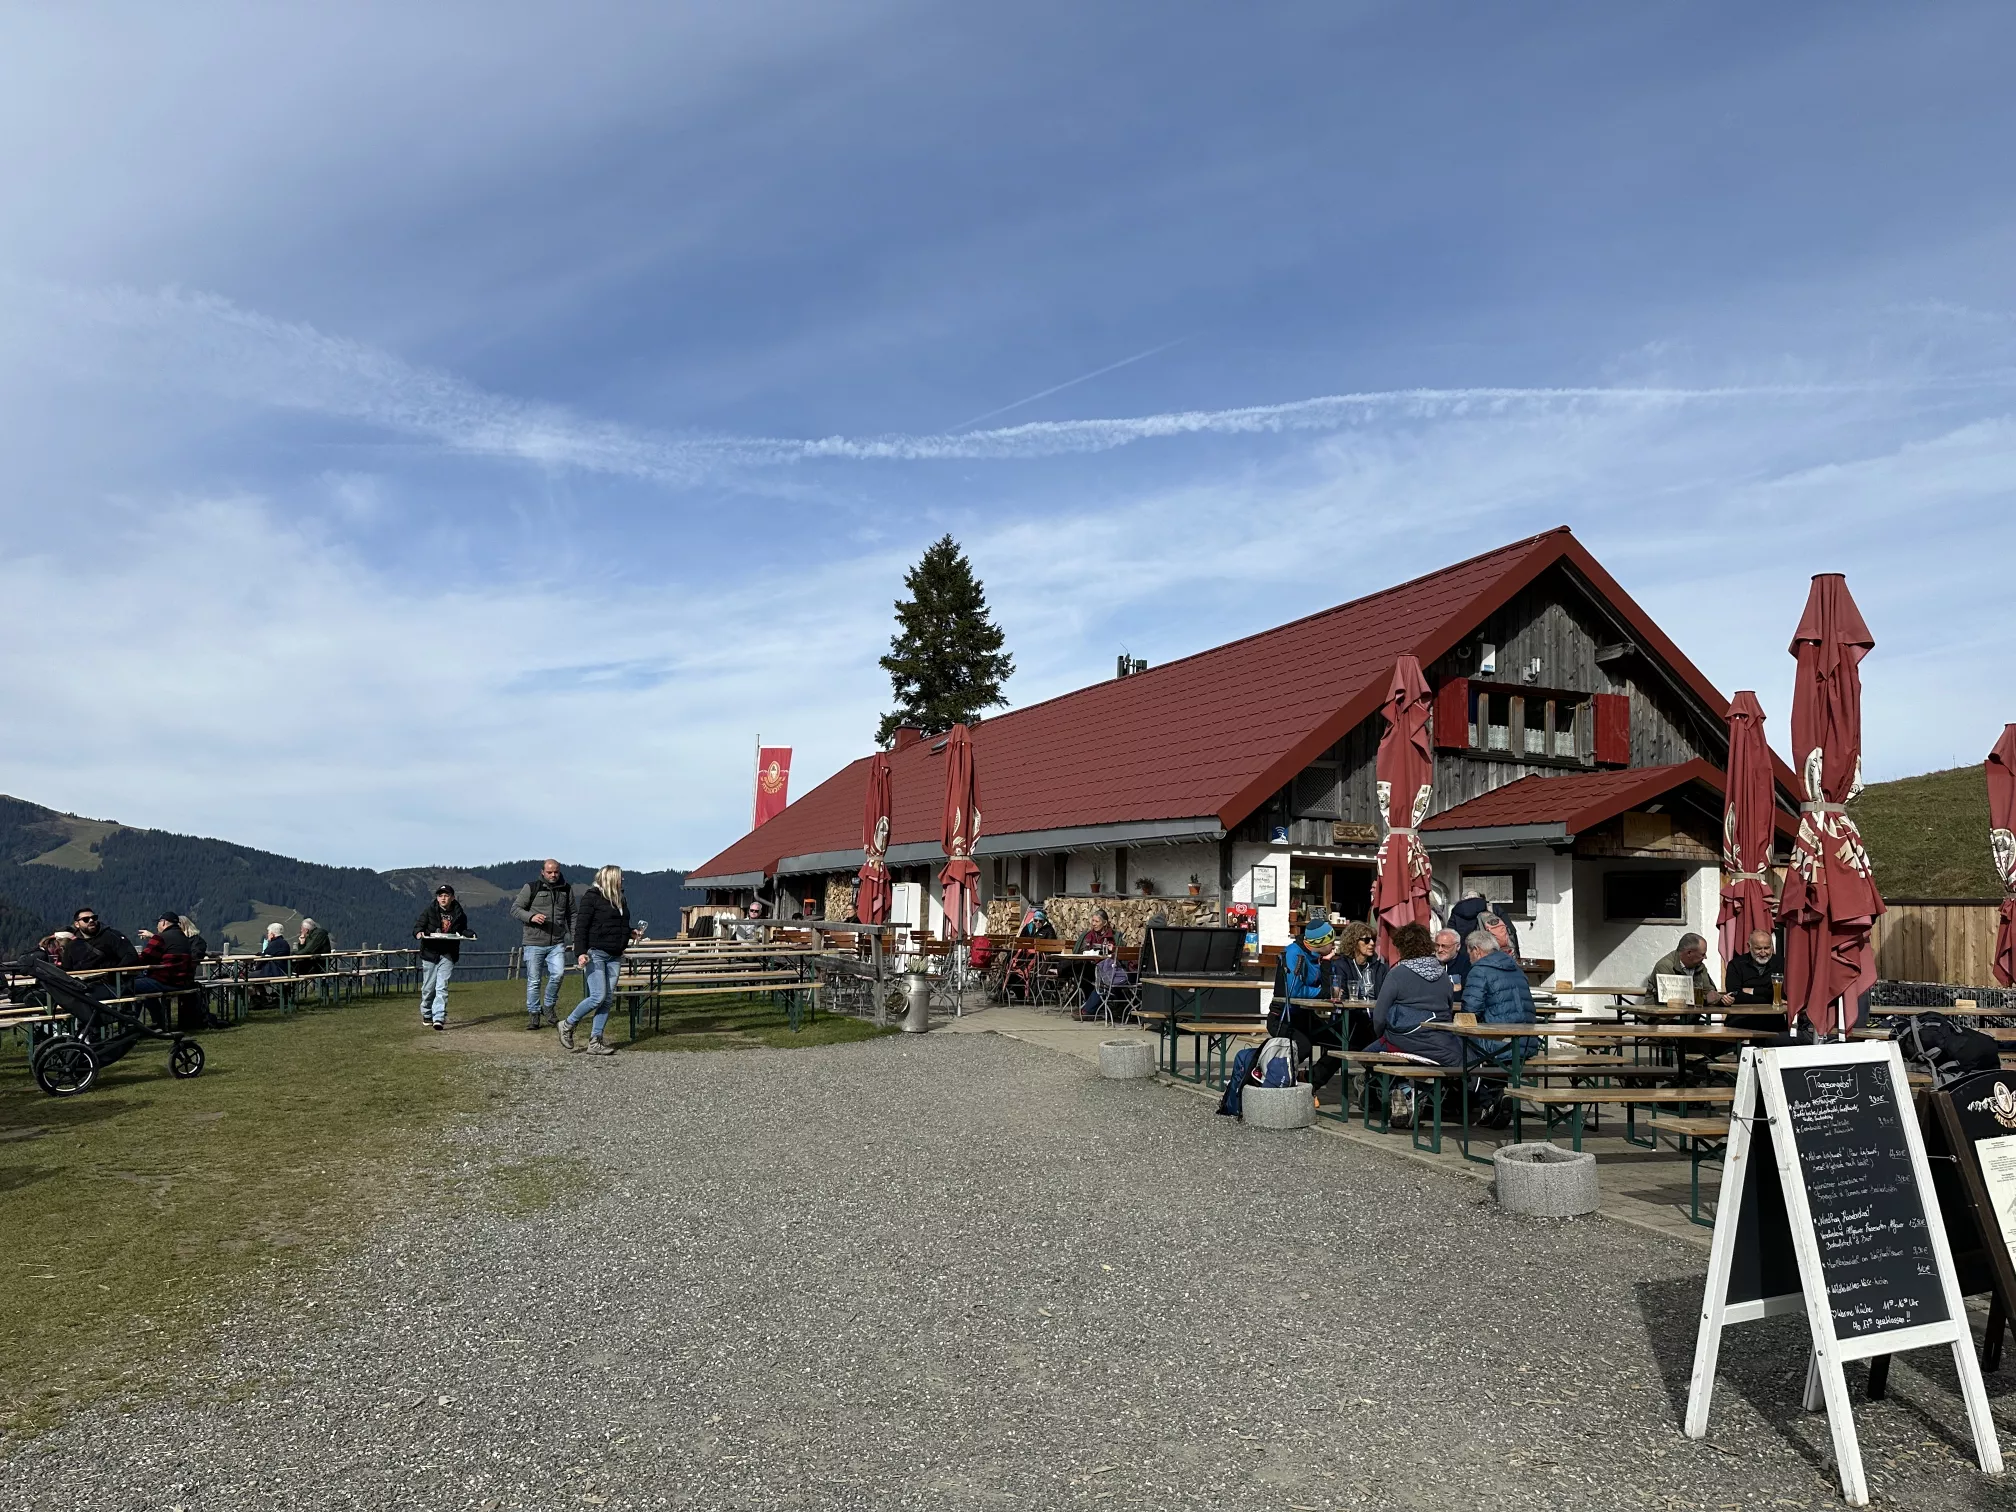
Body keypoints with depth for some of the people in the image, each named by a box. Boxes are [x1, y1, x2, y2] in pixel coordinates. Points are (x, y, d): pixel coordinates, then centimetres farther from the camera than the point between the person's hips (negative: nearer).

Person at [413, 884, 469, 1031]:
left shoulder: (459, 914, 5)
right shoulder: (428, 911, 1)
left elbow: (463, 931, 14)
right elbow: (418, 925, -1)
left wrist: (469, 935, -7)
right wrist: (418, 933, -23)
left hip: (448, 954, -1)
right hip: (429, 952, 1)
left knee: (442, 987, -10)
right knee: (428, 987, 10)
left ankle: (439, 1018, -14)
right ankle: (427, 1014, 30)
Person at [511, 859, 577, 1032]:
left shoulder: (566, 889, 9)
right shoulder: (531, 888, -1)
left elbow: (571, 915, 17)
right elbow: (515, 909, -1)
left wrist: (575, 938, 9)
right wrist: (531, 917, -19)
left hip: (557, 944, 2)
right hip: (534, 943, -2)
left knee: (558, 974, -15)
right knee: (533, 981, 2)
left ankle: (548, 1006, 7)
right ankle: (534, 1014, 16)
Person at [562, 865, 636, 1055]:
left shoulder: (619, 899, 17)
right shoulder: (591, 897, -6)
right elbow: (581, 926, -11)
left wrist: (629, 932, 12)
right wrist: (580, 952, -20)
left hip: (614, 956, 8)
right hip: (595, 954, -8)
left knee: (608, 1000, 3)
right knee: (598, 997, -13)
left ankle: (595, 1042, 7)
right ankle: (567, 1025, 9)